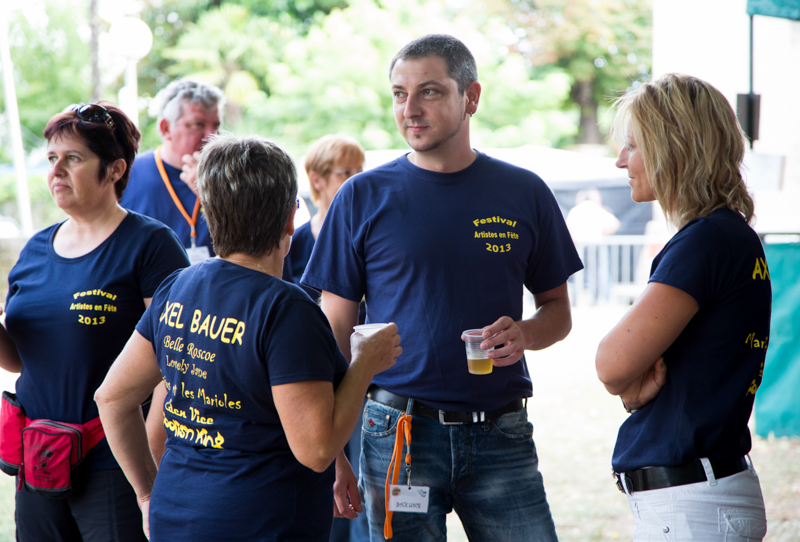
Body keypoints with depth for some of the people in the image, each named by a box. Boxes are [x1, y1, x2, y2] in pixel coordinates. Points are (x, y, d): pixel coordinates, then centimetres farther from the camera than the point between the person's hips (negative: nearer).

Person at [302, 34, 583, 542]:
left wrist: (524, 334, -10)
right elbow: (336, 329, 4)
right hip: (399, 433, -1)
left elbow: (558, 309, 14)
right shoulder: (363, 198, 2)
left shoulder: (525, 194, 5)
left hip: (501, 438, 1)